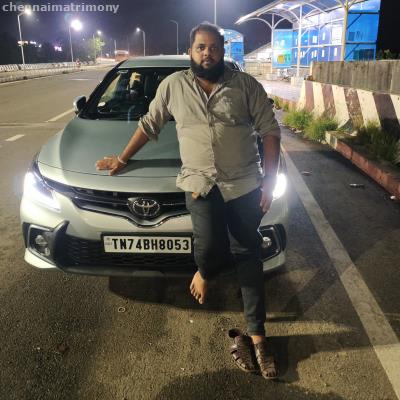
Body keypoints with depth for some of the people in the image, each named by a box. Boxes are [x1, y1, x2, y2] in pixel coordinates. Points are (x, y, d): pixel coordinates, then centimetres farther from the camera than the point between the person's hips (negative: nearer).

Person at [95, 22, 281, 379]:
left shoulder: (246, 85, 3)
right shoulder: (173, 85, 7)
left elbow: (270, 131, 4)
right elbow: (149, 125, 18)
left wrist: (269, 180, -3)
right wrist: (123, 159, 20)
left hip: (245, 184, 1)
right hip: (200, 182, 0)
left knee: (248, 257, 5)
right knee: (210, 248, -23)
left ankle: (256, 336, 18)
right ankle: (205, 273, 18)